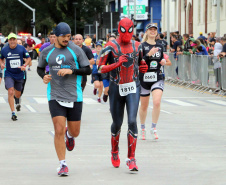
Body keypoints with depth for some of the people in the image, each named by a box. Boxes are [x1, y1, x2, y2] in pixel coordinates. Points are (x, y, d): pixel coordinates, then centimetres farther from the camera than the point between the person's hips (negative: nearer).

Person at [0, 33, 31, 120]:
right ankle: (13, 113, -15)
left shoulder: (21, 48, -6)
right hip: (9, 75, -1)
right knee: (10, 92, -20)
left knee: (17, 95, 12)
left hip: (19, 75, 1)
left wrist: (24, 65, -13)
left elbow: (28, 58, 4)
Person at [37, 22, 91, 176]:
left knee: (75, 132, 9)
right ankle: (63, 165, -1)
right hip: (55, 97, 0)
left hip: (74, 97, 0)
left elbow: (88, 70, 0)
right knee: (59, 131, -11)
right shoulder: (46, 52, 5)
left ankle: (70, 135, 48)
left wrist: (71, 71, -16)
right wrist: (43, 76, -3)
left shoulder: (76, 50, 0)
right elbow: (40, 68, 20)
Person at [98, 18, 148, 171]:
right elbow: (101, 68, -8)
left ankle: (131, 158, -11)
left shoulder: (137, 46, 7)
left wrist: (143, 68, 1)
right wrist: (117, 64, -22)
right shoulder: (111, 47, -5)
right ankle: (115, 151, 38)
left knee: (132, 121, -13)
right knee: (117, 123, 10)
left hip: (133, 87, 1)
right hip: (116, 88, -1)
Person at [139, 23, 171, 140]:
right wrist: (149, 54, -26)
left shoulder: (160, 47, 11)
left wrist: (164, 62, 2)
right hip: (144, 78, -2)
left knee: (157, 102, -17)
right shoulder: (142, 46, -4)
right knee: (144, 106, 9)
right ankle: (142, 128, 29)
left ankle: (154, 128, -5)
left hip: (157, 78, 2)